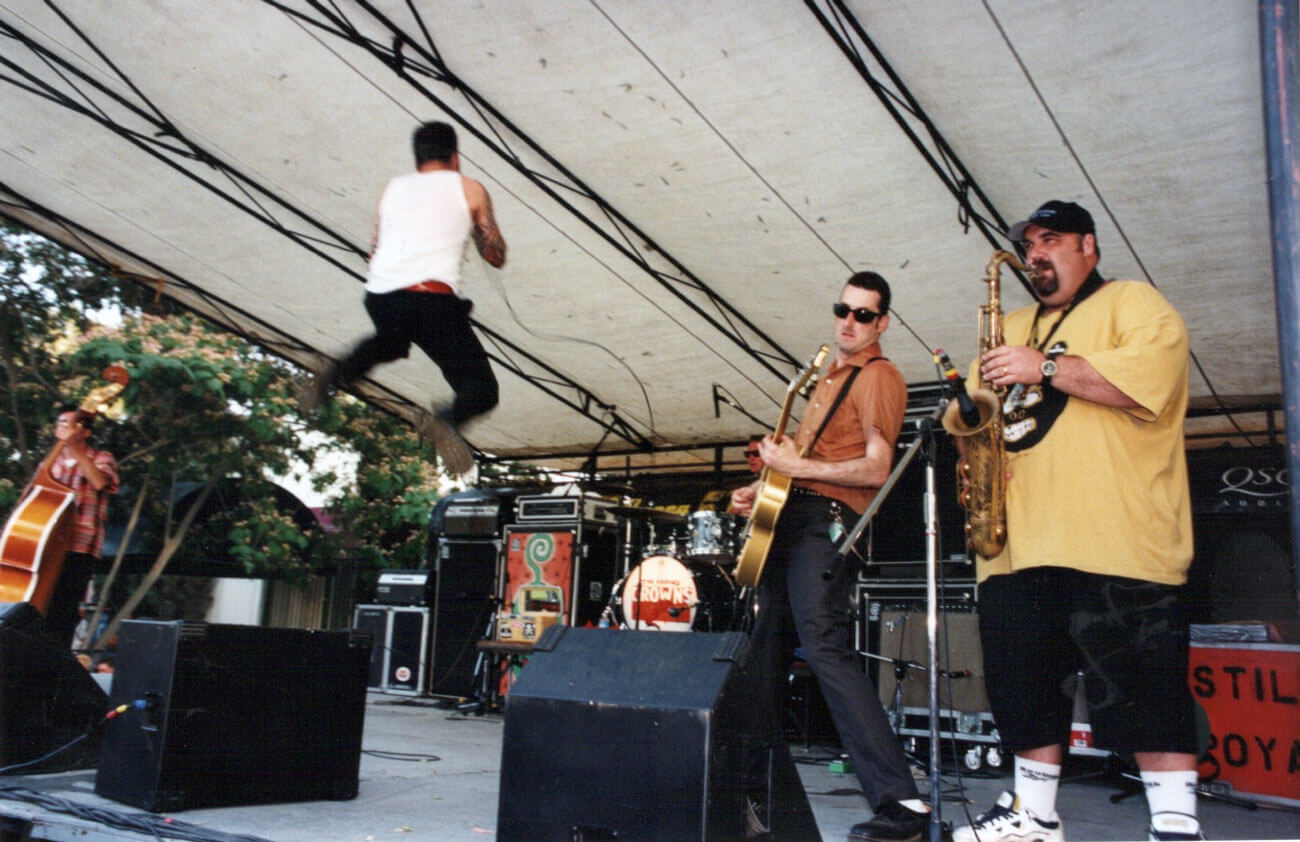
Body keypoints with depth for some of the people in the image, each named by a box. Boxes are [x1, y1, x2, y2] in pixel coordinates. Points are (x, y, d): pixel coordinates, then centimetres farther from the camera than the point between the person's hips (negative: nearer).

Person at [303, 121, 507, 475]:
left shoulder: (393, 188, 22)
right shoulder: (469, 189, 13)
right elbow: (496, 256, 18)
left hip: (378, 296, 5)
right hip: (432, 300, -5)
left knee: (390, 341, 40)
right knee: (481, 390, 1)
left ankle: (335, 375, 15)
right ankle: (446, 419, -32)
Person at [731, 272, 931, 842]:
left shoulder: (878, 376, -5)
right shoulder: (828, 378, 23)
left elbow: (875, 470, -16)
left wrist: (795, 465, -17)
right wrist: (763, 488, 16)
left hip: (825, 522, -10)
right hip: (788, 519, 10)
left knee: (825, 646, -23)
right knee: (766, 650, 14)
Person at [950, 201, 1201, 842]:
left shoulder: (1132, 303, 7)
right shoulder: (1013, 329, 27)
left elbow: (1147, 380, -13)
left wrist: (1047, 367, -14)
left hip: (1114, 539, -7)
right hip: (1018, 541, 7)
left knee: (1142, 686, -6)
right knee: (1024, 684, 10)